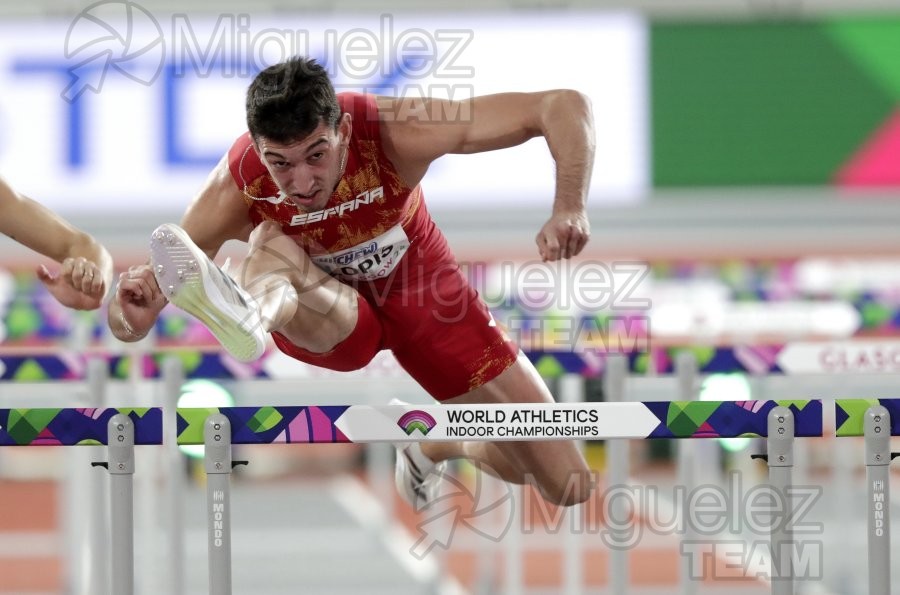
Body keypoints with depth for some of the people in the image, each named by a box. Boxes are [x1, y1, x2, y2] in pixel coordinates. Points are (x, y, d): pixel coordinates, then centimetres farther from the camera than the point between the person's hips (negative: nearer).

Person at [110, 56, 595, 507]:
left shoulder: (396, 131, -33)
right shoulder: (237, 188, -31)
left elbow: (565, 107, -31)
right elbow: (125, 327, -26)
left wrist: (569, 209, -47)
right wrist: (136, 314, -51)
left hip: (423, 296, 1)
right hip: (329, 316, -1)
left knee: (569, 487, -2)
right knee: (269, 243, -33)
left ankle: (440, 444, 27)